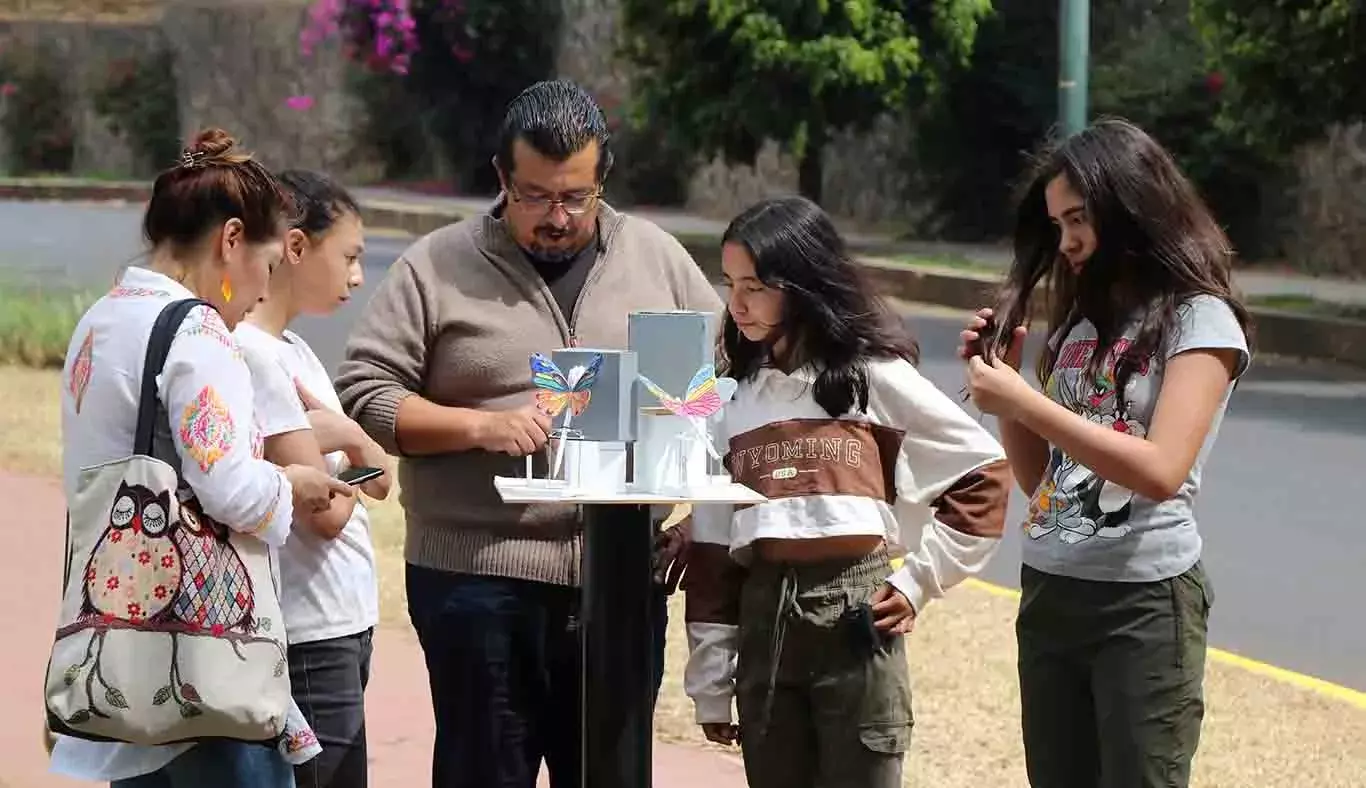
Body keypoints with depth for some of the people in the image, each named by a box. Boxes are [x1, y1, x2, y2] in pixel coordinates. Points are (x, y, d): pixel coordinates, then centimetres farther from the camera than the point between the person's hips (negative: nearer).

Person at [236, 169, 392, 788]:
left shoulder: (291, 348, 13)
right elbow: (327, 511, -18)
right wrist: (348, 466, 4)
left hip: (344, 624, 9)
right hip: (308, 639, -9)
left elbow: (378, 480, 13)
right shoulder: (249, 354, -16)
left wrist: (344, 434, -8)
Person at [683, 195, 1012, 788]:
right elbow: (713, 543, 11)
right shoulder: (735, 396, 12)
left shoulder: (875, 377, -1)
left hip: (855, 616, -5)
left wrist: (918, 580, -3)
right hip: (763, 616, 5)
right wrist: (710, 682, 9)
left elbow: (984, 472, 2)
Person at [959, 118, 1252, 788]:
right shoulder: (1079, 323, 15)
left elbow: (1161, 472, -20)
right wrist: (1001, 381, 4)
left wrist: (1024, 402, -19)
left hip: (1144, 602, -7)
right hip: (1048, 594, 7)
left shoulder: (1200, 319, -6)